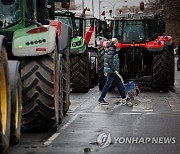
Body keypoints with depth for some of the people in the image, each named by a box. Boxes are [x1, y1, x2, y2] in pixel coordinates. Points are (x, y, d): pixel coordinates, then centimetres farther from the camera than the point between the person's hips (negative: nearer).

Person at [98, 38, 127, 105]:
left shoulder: (112, 49, 15)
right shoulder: (111, 49, -16)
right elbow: (109, 61, -24)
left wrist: (106, 71, 23)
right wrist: (114, 70, -24)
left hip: (113, 70, 10)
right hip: (111, 70, -10)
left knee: (118, 83, 16)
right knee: (108, 84, -6)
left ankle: (124, 97, 25)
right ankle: (101, 99, -1)